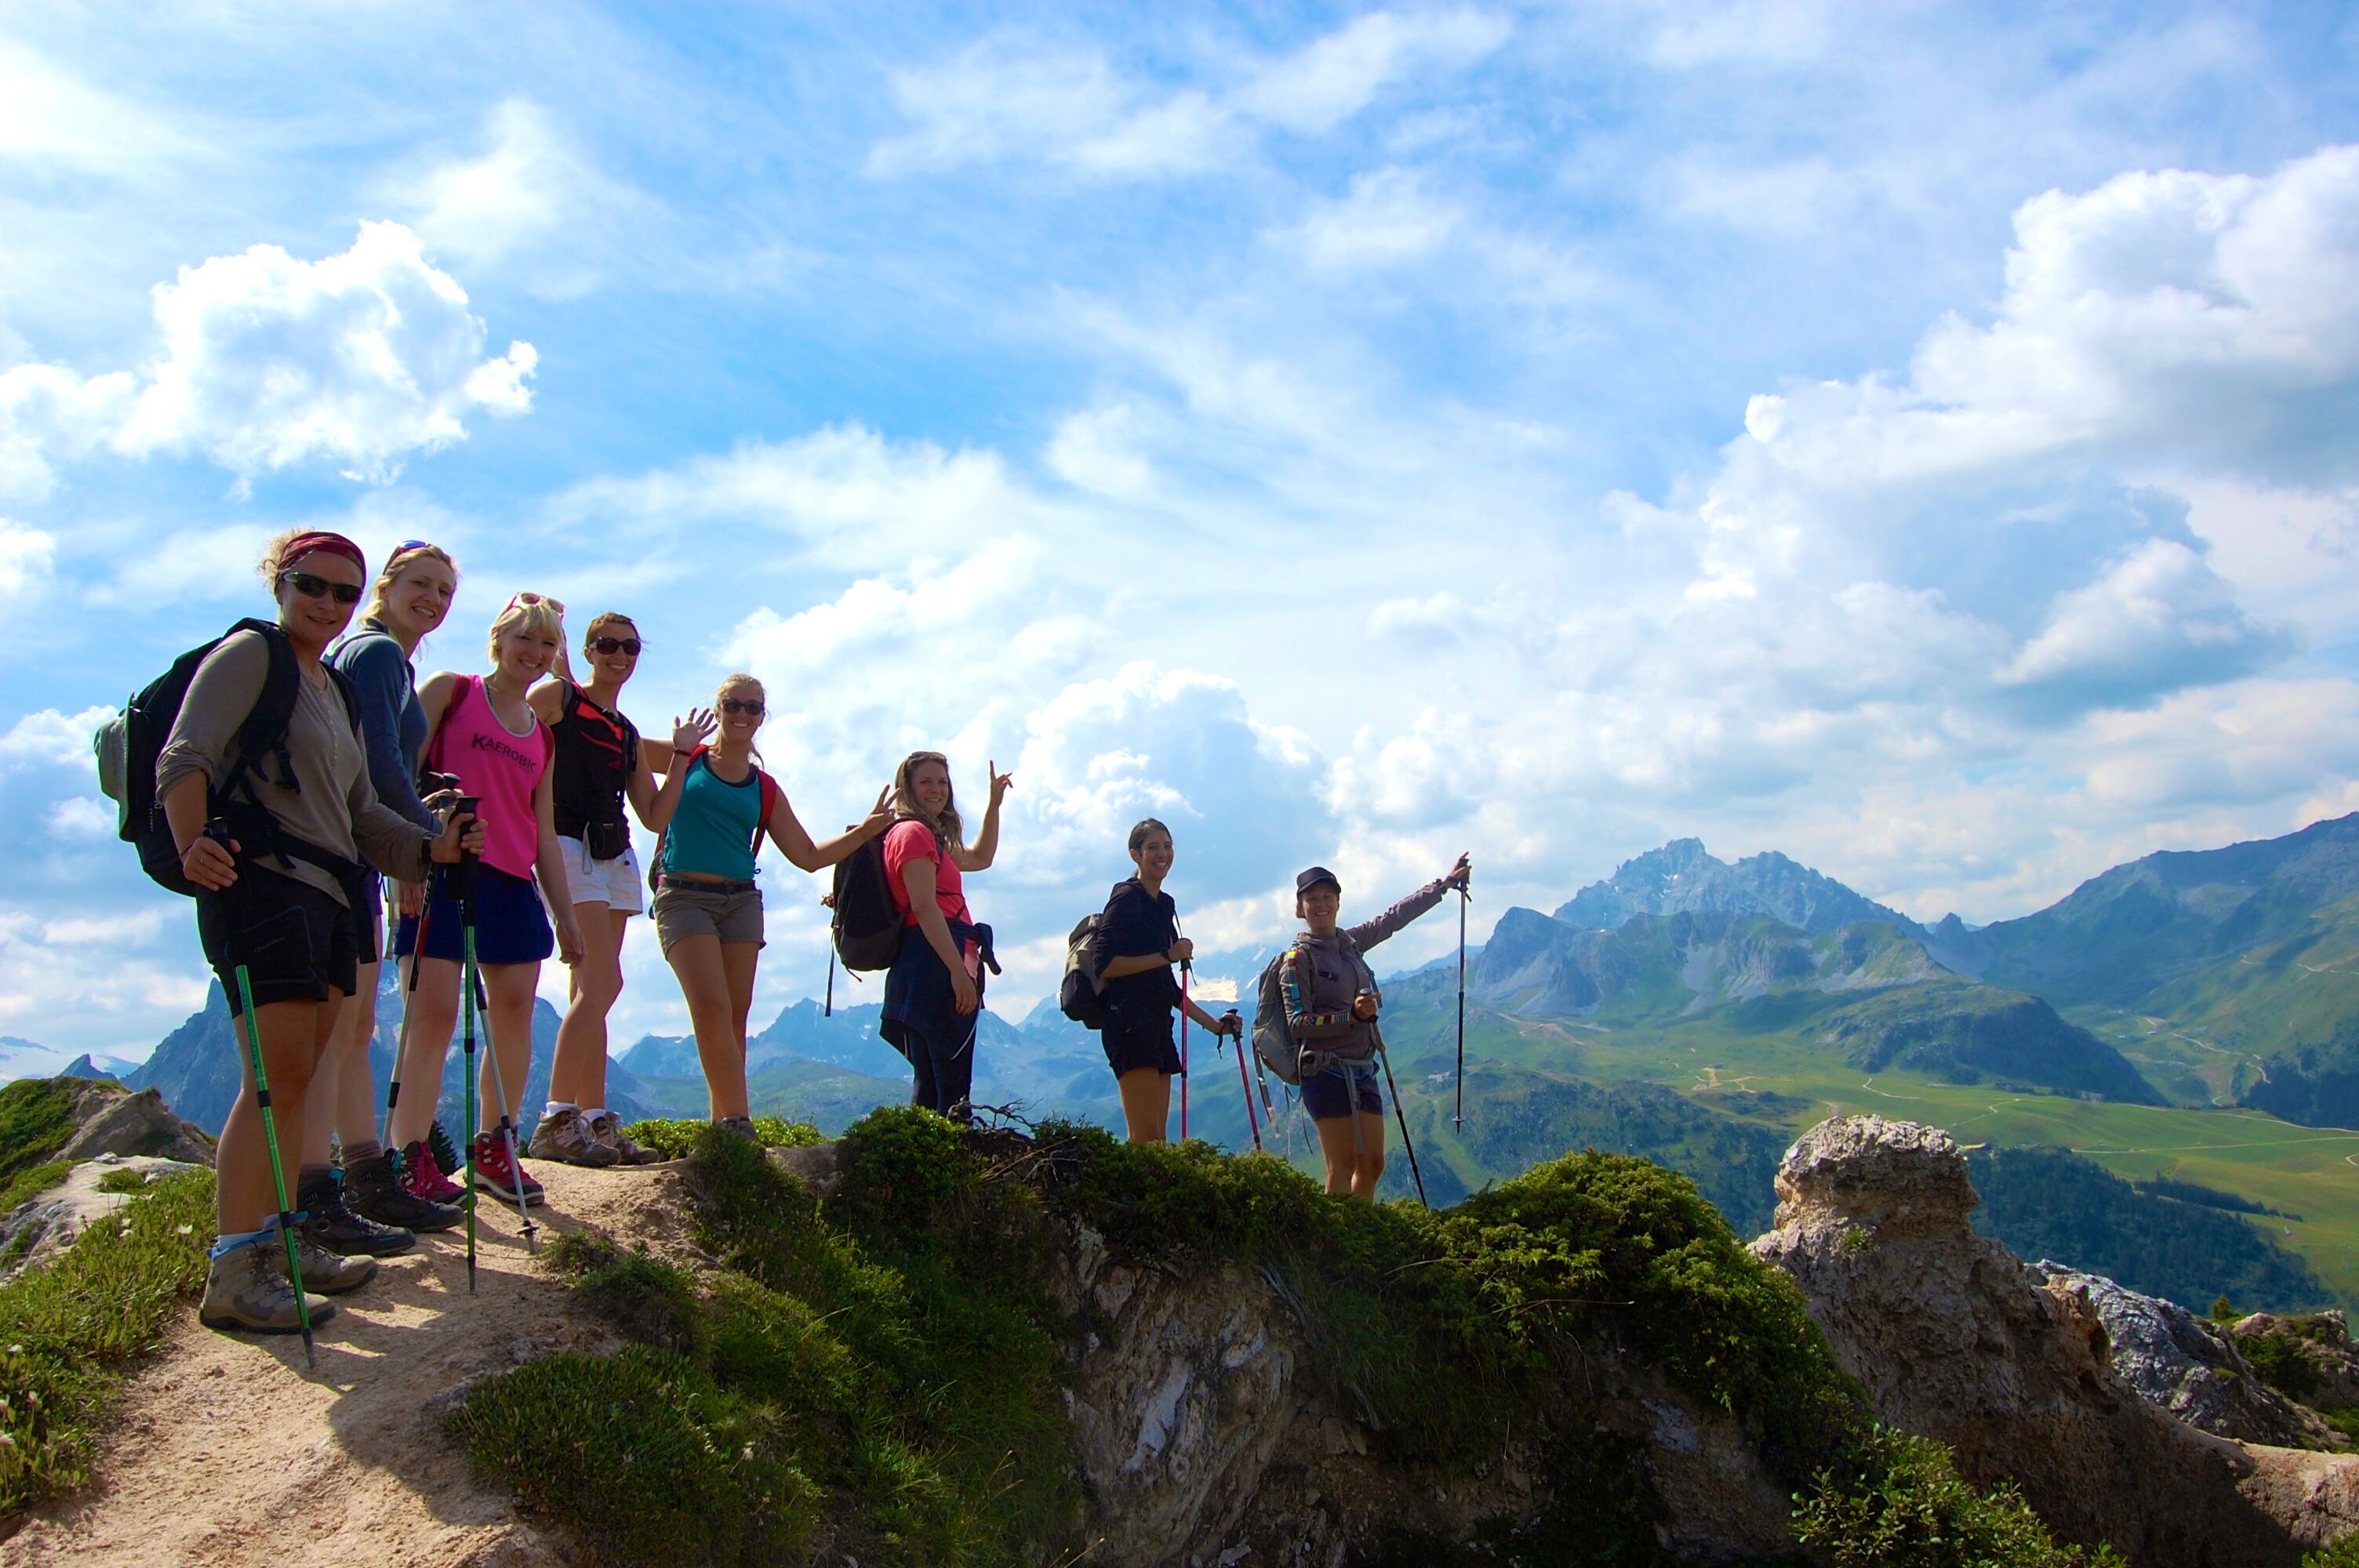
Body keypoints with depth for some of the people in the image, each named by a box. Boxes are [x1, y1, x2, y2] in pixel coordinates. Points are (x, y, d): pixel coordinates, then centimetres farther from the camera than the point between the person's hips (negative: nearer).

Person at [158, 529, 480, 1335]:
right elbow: (184, 757, -16)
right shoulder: (251, 654, -3)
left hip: (327, 895, 9)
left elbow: (360, 812, 22)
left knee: (300, 1075, 12)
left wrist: (430, 846, 6)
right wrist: (193, 843, -33)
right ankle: (233, 1274, -7)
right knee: (281, 1073, -13)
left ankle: (277, 1241, 22)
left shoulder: (334, 687, 22)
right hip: (260, 882, -9)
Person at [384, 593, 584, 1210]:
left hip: (512, 883, 6)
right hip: (444, 869, -6)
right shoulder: (450, 691, 4)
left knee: (514, 1009, 3)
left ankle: (495, 1148, 14)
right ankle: (409, 1154, -7)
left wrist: (565, 913, 16)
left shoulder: (541, 735, 18)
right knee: (435, 1008, -10)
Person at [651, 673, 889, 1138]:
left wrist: (865, 831, 9)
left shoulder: (765, 789, 16)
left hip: (741, 902, 4)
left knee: (734, 1020, -1)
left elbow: (808, 856, 16)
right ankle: (739, 1122, -18)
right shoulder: (686, 760, 8)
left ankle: (724, 1127, 3)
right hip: (683, 897, -4)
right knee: (713, 1011, -18)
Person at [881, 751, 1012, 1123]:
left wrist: (995, 803, 36)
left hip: (942, 972, 11)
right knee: (952, 1090, -16)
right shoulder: (914, 833, -6)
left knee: (932, 1085, 11)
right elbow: (924, 907, -16)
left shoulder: (932, 839, 24)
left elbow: (980, 858, 40)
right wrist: (960, 971, -22)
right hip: (935, 967, -11)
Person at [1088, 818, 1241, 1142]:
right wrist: (1167, 956, -16)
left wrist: (1214, 1024, 23)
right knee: (1147, 1139, -16)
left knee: (1154, 1139, 2)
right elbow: (1103, 964, -16)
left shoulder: (1163, 905, 22)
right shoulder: (1127, 897, -3)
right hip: (1129, 1021, -9)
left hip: (1157, 1025, 9)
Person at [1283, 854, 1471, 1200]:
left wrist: (1444, 884, 27)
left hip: (1363, 1071, 7)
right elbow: (1297, 1024, -13)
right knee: (1343, 1167, -9)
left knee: (1372, 1164, 8)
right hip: (1327, 1072, -7)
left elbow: (1395, 917, 22)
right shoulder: (1298, 957, -7)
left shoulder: (1350, 943, 12)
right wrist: (1352, 1016, -23)